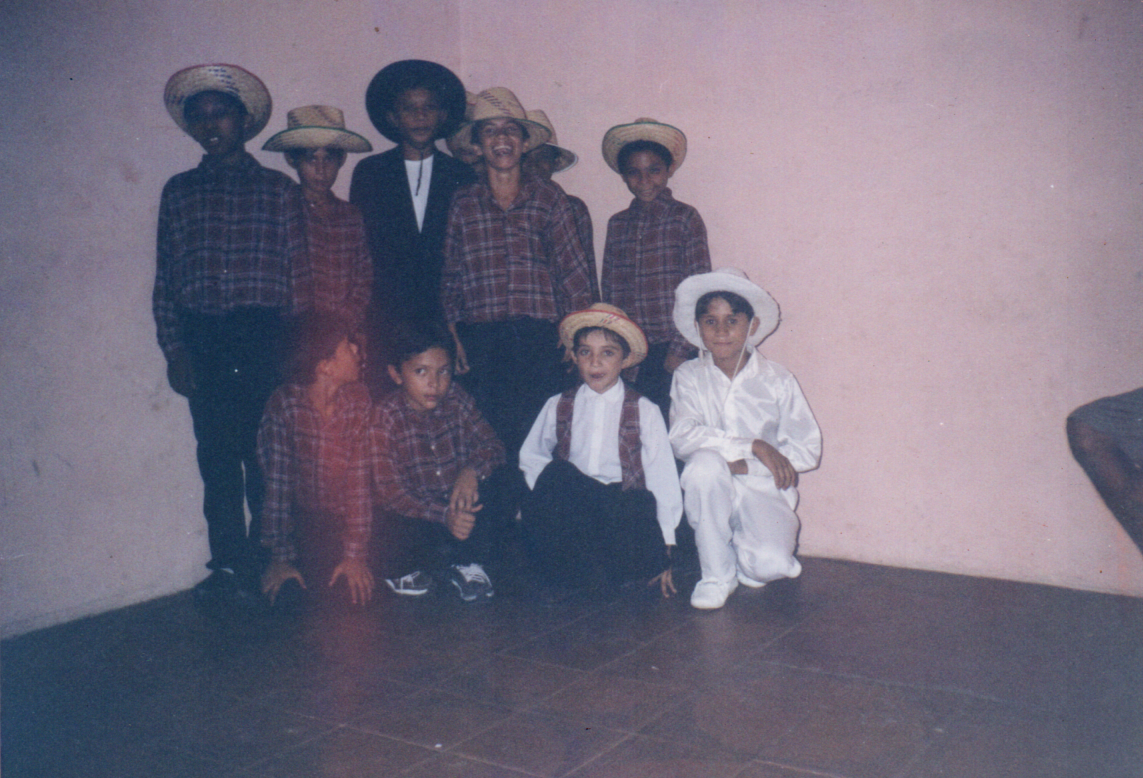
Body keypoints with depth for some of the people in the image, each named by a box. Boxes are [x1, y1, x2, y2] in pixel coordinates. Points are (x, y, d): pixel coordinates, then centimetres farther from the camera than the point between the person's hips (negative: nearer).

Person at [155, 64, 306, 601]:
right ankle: (227, 564, 12)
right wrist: (174, 349, 2)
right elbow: (165, 279, 11)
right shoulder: (179, 191, 14)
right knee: (216, 456, 2)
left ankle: (265, 564, 8)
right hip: (201, 340, 2)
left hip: (263, 338, -2)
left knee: (265, 455, -2)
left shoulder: (277, 188, 10)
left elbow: (297, 274, 6)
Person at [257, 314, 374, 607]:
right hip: (304, 520, -1)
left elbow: (360, 477, -16)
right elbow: (278, 482, -17)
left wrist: (355, 553, -19)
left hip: (349, 518, 1)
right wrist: (280, 557, -17)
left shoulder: (359, 399, -15)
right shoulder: (284, 404, -19)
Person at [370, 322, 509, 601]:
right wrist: (444, 515, -37)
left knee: (492, 479, -21)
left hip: (458, 505, 4)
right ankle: (400, 570, 3)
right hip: (410, 512, -3)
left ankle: (468, 562, -2)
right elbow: (388, 492, -24)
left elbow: (493, 447, -5)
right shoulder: (384, 418, -18)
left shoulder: (457, 401, -4)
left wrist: (472, 470, -30)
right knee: (401, 528, -35)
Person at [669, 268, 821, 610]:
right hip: (713, 491, 1)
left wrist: (743, 465, -16)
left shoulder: (777, 380, 0)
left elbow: (807, 450, -4)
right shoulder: (688, 377, 0)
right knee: (705, 463, -35)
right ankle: (717, 575, -13)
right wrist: (753, 446, -23)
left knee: (771, 564, -29)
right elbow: (682, 436, -17)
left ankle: (743, 559, 13)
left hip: (763, 489, 0)